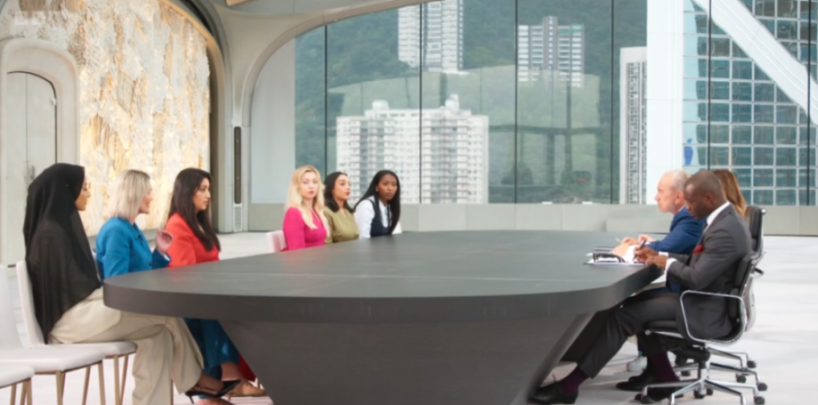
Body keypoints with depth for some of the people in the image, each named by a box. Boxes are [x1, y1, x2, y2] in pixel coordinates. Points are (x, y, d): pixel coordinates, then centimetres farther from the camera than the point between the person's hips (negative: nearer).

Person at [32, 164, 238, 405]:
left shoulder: (63, 225, 16)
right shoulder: (50, 233, -13)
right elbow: (72, 285, -17)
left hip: (82, 309, 10)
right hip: (70, 319, -10)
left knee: (157, 334, -7)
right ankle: (192, 380, 5)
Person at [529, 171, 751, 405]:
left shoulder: (725, 231, -25)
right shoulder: (725, 219, 8)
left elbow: (696, 278, -28)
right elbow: (697, 262, 17)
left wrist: (667, 263, -10)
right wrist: (659, 256, 5)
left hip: (707, 311, -10)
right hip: (705, 299, 10)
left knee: (624, 315, -12)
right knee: (637, 302, 17)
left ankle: (569, 385, -9)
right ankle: (664, 380, 17)